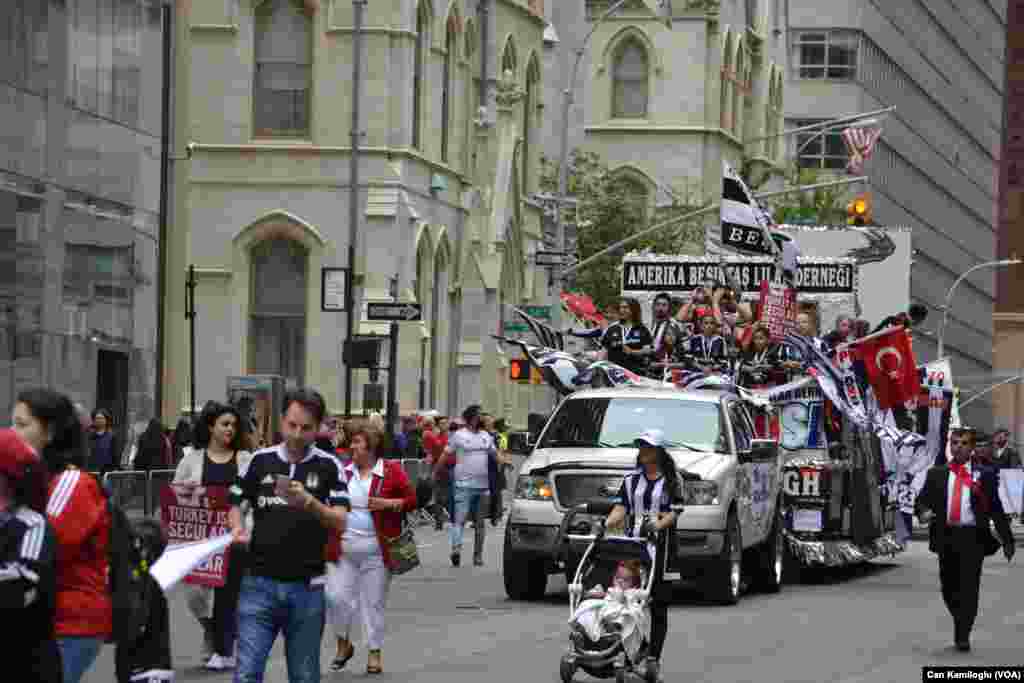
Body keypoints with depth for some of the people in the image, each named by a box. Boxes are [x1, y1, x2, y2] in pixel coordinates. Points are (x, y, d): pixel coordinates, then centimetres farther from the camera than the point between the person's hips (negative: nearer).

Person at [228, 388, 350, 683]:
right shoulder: (259, 461, 4)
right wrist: (238, 528, -7)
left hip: (307, 587, 0)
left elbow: (340, 523, -8)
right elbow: (235, 503, 15)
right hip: (260, 582, 0)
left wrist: (308, 502, -26)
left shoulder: (328, 466, -1)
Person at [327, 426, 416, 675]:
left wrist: (388, 503, -15)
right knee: (336, 596, -2)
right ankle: (343, 643, 21)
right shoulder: (344, 471, 7)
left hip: (376, 549, -3)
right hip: (343, 547, 3)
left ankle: (374, 653, 15)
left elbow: (411, 500, 0)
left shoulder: (391, 471, -3)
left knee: (374, 602, 3)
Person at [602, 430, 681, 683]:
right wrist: (606, 524, -14)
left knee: (658, 604, -3)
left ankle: (653, 658, -2)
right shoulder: (631, 480, 15)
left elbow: (674, 511, -5)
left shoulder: (671, 481, 6)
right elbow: (621, 508, 6)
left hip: (659, 545, -3)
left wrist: (659, 524, -25)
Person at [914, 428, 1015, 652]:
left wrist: (1007, 540, 4)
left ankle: (963, 637, -3)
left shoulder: (984, 474, 4)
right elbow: (922, 500, 7)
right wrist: (923, 511, -18)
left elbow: (996, 508, 4)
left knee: (969, 587, -7)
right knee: (949, 587, 10)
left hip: (973, 538, -3)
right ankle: (960, 624, 32)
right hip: (946, 536, 3)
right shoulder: (936, 474, 10)